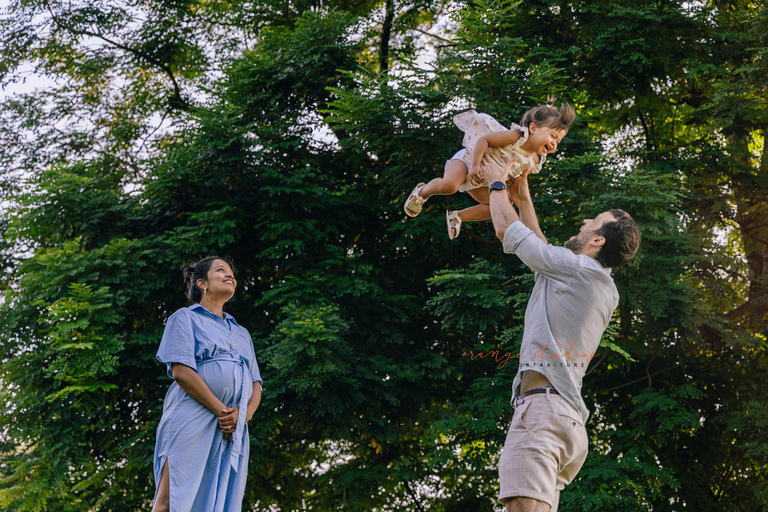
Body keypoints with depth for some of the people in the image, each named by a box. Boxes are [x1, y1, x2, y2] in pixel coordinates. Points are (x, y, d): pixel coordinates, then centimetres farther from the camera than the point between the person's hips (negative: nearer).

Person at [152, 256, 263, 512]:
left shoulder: (242, 334, 28)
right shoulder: (185, 318, 9)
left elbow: (256, 385, 20)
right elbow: (181, 371, -5)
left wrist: (244, 414, -4)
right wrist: (221, 411, -11)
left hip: (234, 431, 6)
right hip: (192, 422, -6)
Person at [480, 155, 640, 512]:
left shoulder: (576, 267, -1)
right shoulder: (607, 291, 26)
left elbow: (505, 228, 7)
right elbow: (543, 251, 41)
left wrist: (497, 184, 25)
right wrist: (523, 198, 45)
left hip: (542, 404, -10)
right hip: (570, 418, 10)